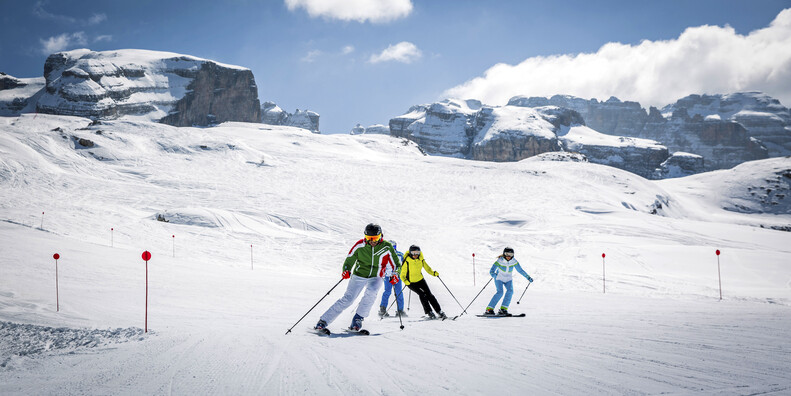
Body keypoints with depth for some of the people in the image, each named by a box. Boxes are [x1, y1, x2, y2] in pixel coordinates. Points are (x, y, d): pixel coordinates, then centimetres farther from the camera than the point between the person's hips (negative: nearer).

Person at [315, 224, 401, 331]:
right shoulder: (360, 245, -11)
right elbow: (349, 260, -1)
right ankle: (323, 321, -5)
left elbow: (396, 264, 1)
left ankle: (358, 318, -16)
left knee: (371, 291, -31)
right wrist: (346, 270, -20)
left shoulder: (386, 247, -11)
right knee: (347, 299, -12)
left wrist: (395, 274, -16)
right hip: (359, 275, 0)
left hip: (375, 278, 1)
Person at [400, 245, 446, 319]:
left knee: (429, 294, -6)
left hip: (420, 280, 4)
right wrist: (405, 281, -36)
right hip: (411, 282, -4)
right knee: (422, 294, -21)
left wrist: (433, 273, -14)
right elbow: (402, 275, -16)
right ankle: (429, 312, -15)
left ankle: (439, 311, 1)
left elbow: (427, 268, 5)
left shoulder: (421, 259, -6)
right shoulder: (407, 261, -19)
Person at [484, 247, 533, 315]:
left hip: (508, 279, 4)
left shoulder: (514, 262, -14)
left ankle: (503, 309, -18)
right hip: (499, 278, -4)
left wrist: (528, 277, -6)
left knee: (510, 291, -22)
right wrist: (494, 274, -50)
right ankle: (489, 310, -20)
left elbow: (520, 270, -3)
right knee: (500, 292, -23)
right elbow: (491, 271, -28)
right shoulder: (499, 261, -23)